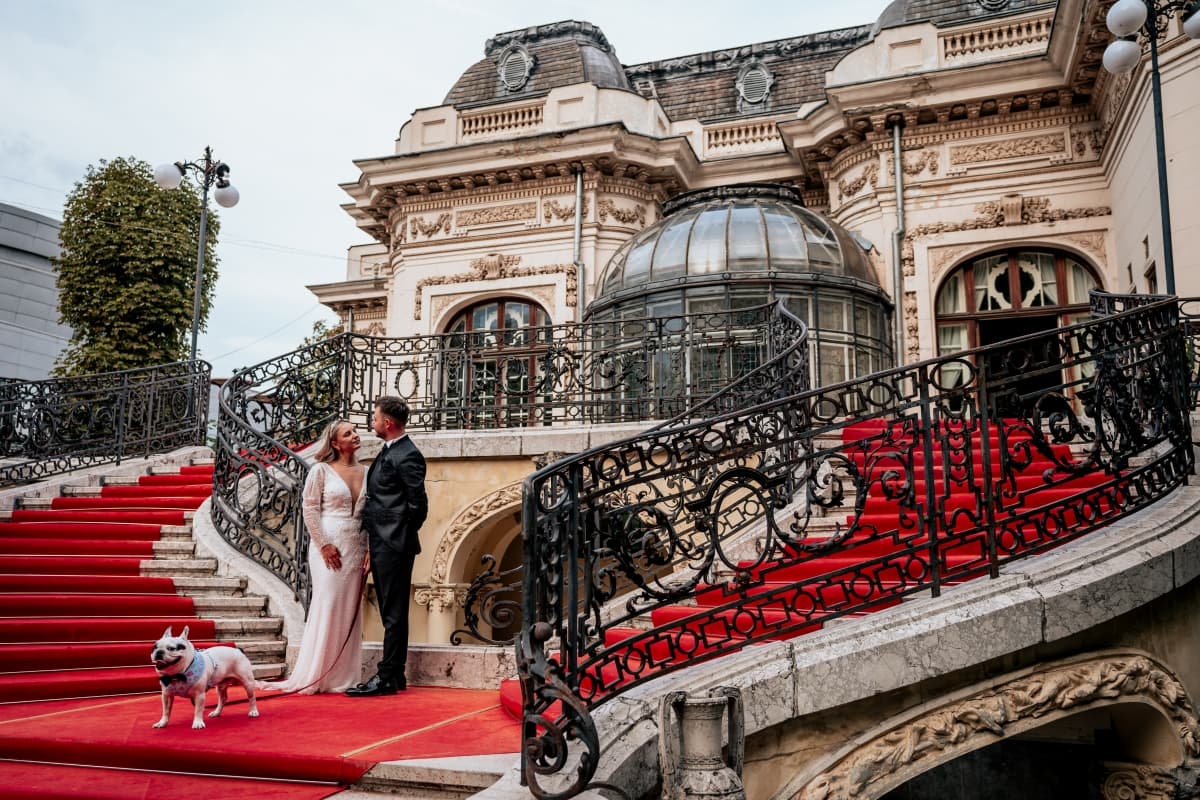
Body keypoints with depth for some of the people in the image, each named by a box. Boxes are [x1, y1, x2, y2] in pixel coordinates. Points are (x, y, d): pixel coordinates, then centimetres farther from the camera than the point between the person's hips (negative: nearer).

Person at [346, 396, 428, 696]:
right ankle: (395, 676, 23)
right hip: (382, 544, 10)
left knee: (394, 613, -2)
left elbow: (418, 504, -18)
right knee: (391, 612, 15)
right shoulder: (388, 452, 15)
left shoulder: (406, 456, -16)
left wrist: (400, 535, -6)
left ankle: (387, 678, 4)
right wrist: (375, 533, 12)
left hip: (394, 545, -10)